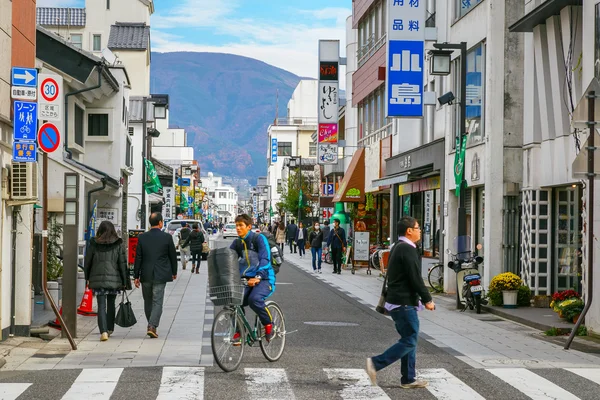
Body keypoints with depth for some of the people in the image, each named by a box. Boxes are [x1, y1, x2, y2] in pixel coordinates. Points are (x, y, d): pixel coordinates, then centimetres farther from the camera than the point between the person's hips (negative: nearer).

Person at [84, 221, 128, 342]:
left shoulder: (93, 244, 1)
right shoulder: (119, 244, -1)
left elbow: (87, 262, 6)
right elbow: (123, 264, -1)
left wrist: (87, 278, 19)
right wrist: (125, 282, 4)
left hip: (97, 279, -1)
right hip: (114, 279, 1)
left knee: (101, 306, -3)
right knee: (111, 304, 18)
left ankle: (103, 332, -17)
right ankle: (109, 329, 30)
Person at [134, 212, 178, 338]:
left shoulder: (142, 237, -1)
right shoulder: (167, 237, -6)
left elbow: (138, 258, 0)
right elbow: (173, 256, 2)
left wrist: (136, 276, 6)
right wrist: (174, 272, 16)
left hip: (146, 275, 2)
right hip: (160, 276, -2)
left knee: (148, 301, 16)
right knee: (157, 302, -1)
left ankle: (151, 325, 26)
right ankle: (152, 326, -14)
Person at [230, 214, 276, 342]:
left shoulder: (259, 238, -8)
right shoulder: (237, 243, 10)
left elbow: (265, 259, -19)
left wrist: (258, 277, -34)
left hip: (264, 278, -6)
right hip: (246, 279, 6)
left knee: (254, 299, -33)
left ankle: (268, 324, -9)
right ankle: (239, 331, 2)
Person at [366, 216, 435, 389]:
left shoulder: (397, 247, 16)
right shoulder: (408, 250, -17)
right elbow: (415, 278, -19)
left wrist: (384, 301, 24)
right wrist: (427, 300, -10)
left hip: (395, 301, 11)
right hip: (404, 303, -11)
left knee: (409, 340, 13)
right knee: (409, 341, -7)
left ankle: (408, 379, 15)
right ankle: (376, 363, -9)